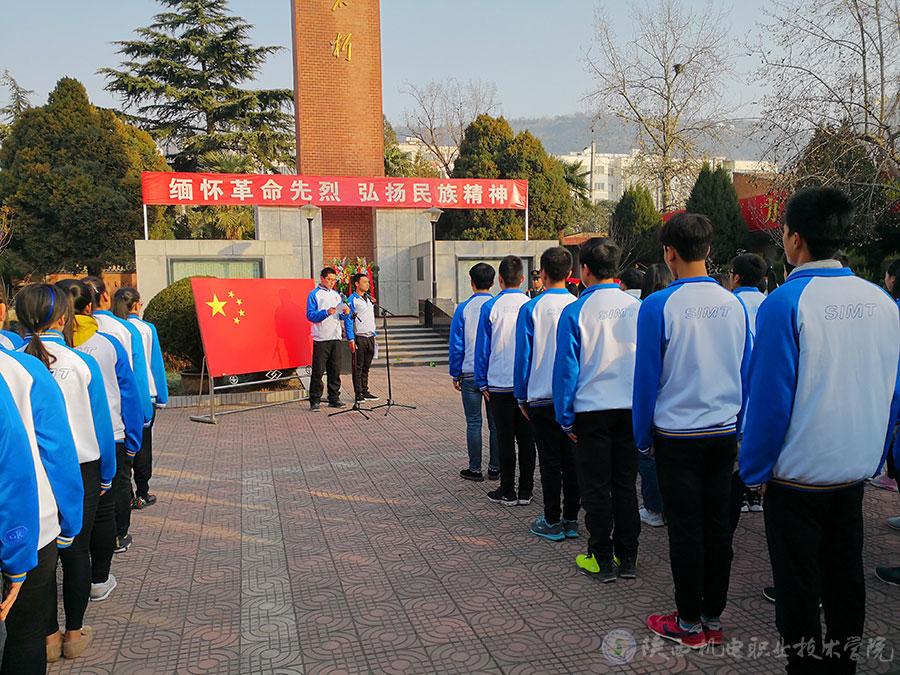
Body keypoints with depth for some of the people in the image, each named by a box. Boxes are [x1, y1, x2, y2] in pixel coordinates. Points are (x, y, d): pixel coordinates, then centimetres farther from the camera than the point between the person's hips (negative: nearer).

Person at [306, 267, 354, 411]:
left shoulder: (337, 295, 17)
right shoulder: (314, 295, 0)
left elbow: (342, 317, 17)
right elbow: (310, 315, -9)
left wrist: (345, 314, -5)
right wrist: (326, 312, -21)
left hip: (336, 338, 5)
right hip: (321, 339, -5)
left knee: (335, 370, 7)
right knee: (318, 371, -3)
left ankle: (334, 398, 15)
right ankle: (315, 400, 2)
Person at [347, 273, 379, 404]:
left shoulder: (369, 298, 15)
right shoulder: (352, 300, -8)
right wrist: (351, 339, -17)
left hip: (370, 337, 7)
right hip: (359, 337, -7)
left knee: (366, 367, 11)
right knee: (358, 367, -2)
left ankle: (365, 391, 17)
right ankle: (358, 394, 2)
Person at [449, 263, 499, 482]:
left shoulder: (464, 308, -5)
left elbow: (456, 345, -3)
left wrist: (455, 374, 6)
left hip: (471, 373, -2)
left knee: (474, 423, 5)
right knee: (495, 422, 10)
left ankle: (475, 469, 9)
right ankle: (495, 468, 16)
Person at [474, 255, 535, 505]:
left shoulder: (490, 307, -8)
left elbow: (482, 348, -3)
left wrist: (482, 382, 6)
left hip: (499, 384, -2)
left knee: (505, 438, 5)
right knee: (526, 438, 10)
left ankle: (508, 492, 12)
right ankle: (525, 491, 17)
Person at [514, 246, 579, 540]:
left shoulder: (531, 309, -8)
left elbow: (523, 356, -5)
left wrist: (522, 397, 5)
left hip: (542, 397, -3)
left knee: (550, 461, 5)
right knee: (572, 458, 11)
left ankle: (552, 522, 12)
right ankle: (571, 520, 19)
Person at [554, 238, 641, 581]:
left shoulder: (576, 312, -11)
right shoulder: (638, 308, -1)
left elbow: (566, 368, -9)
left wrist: (566, 419, 0)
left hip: (592, 411, -4)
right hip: (631, 410, 4)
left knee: (596, 488, 8)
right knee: (626, 485, 14)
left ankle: (602, 559, 16)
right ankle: (627, 558, 22)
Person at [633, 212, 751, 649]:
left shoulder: (658, 306, -14)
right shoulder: (733, 304, 2)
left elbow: (646, 378, -9)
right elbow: (745, 372, 9)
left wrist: (643, 438, 3)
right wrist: (737, 427, 19)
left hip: (677, 434, -5)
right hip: (724, 433, 5)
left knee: (685, 530, 5)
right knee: (718, 526, 13)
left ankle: (689, 624, 17)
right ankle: (713, 619, 25)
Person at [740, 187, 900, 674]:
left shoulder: (786, 302, -19)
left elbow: (770, 398, -18)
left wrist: (754, 469, -6)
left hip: (796, 475, -6)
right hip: (856, 471, 6)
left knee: (798, 589, 9)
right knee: (845, 579, 21)